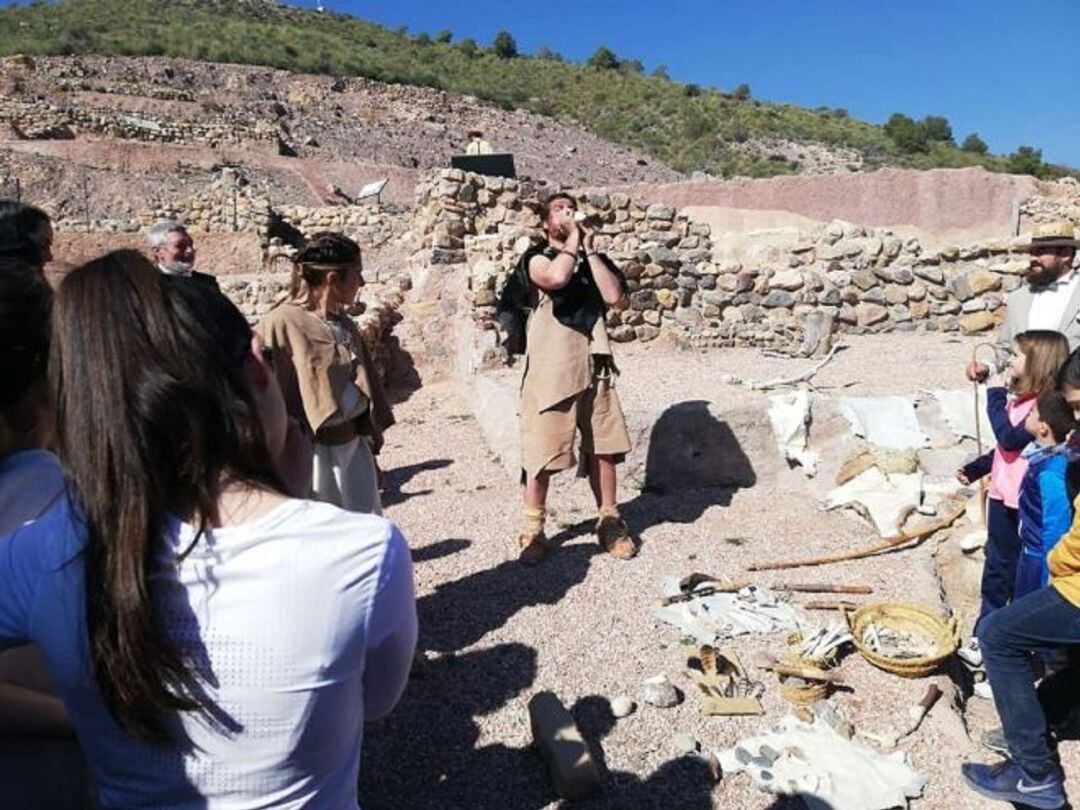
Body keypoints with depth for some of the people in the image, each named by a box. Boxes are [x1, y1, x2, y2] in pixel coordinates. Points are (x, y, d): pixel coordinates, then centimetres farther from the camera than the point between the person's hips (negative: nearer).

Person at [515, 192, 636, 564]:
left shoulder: (594, 258, 15)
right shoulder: (537, 256, 2)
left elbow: (617, 299, -2)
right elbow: (556, 277, -22)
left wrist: (590, 250, -1)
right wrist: (572, 242, -6)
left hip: (594, 362, 4)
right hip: (551, 362, -4)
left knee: (602, 445, 8)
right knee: (542, 448, -2)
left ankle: (609, 521, 21)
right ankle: (533, 530, 8)